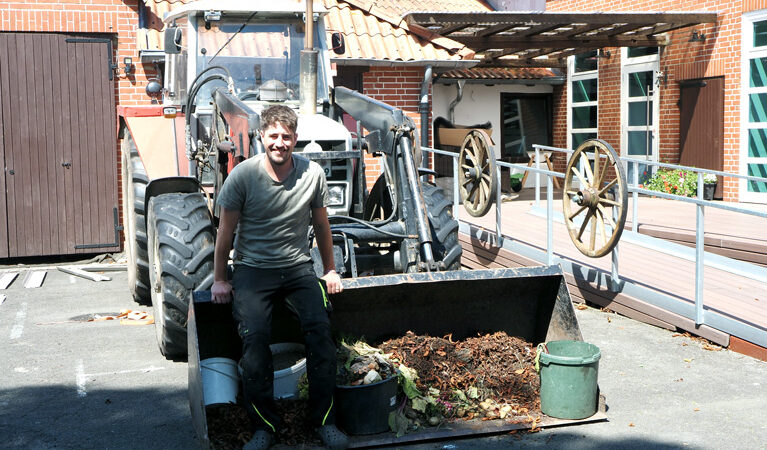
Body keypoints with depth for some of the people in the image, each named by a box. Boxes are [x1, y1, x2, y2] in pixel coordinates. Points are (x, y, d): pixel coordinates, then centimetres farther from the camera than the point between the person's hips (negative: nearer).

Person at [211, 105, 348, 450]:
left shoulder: (313, 174, -3)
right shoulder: (243, 175, -8)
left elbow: (321, 225, 12)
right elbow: (226, 230, 2)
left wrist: (330, 270, 18)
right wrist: (219, 280, 5)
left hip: (298, 267, 2)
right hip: (253, 269, -1)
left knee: (319, 327, -22)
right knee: (254, 334, -25)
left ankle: (324, 419, -9)